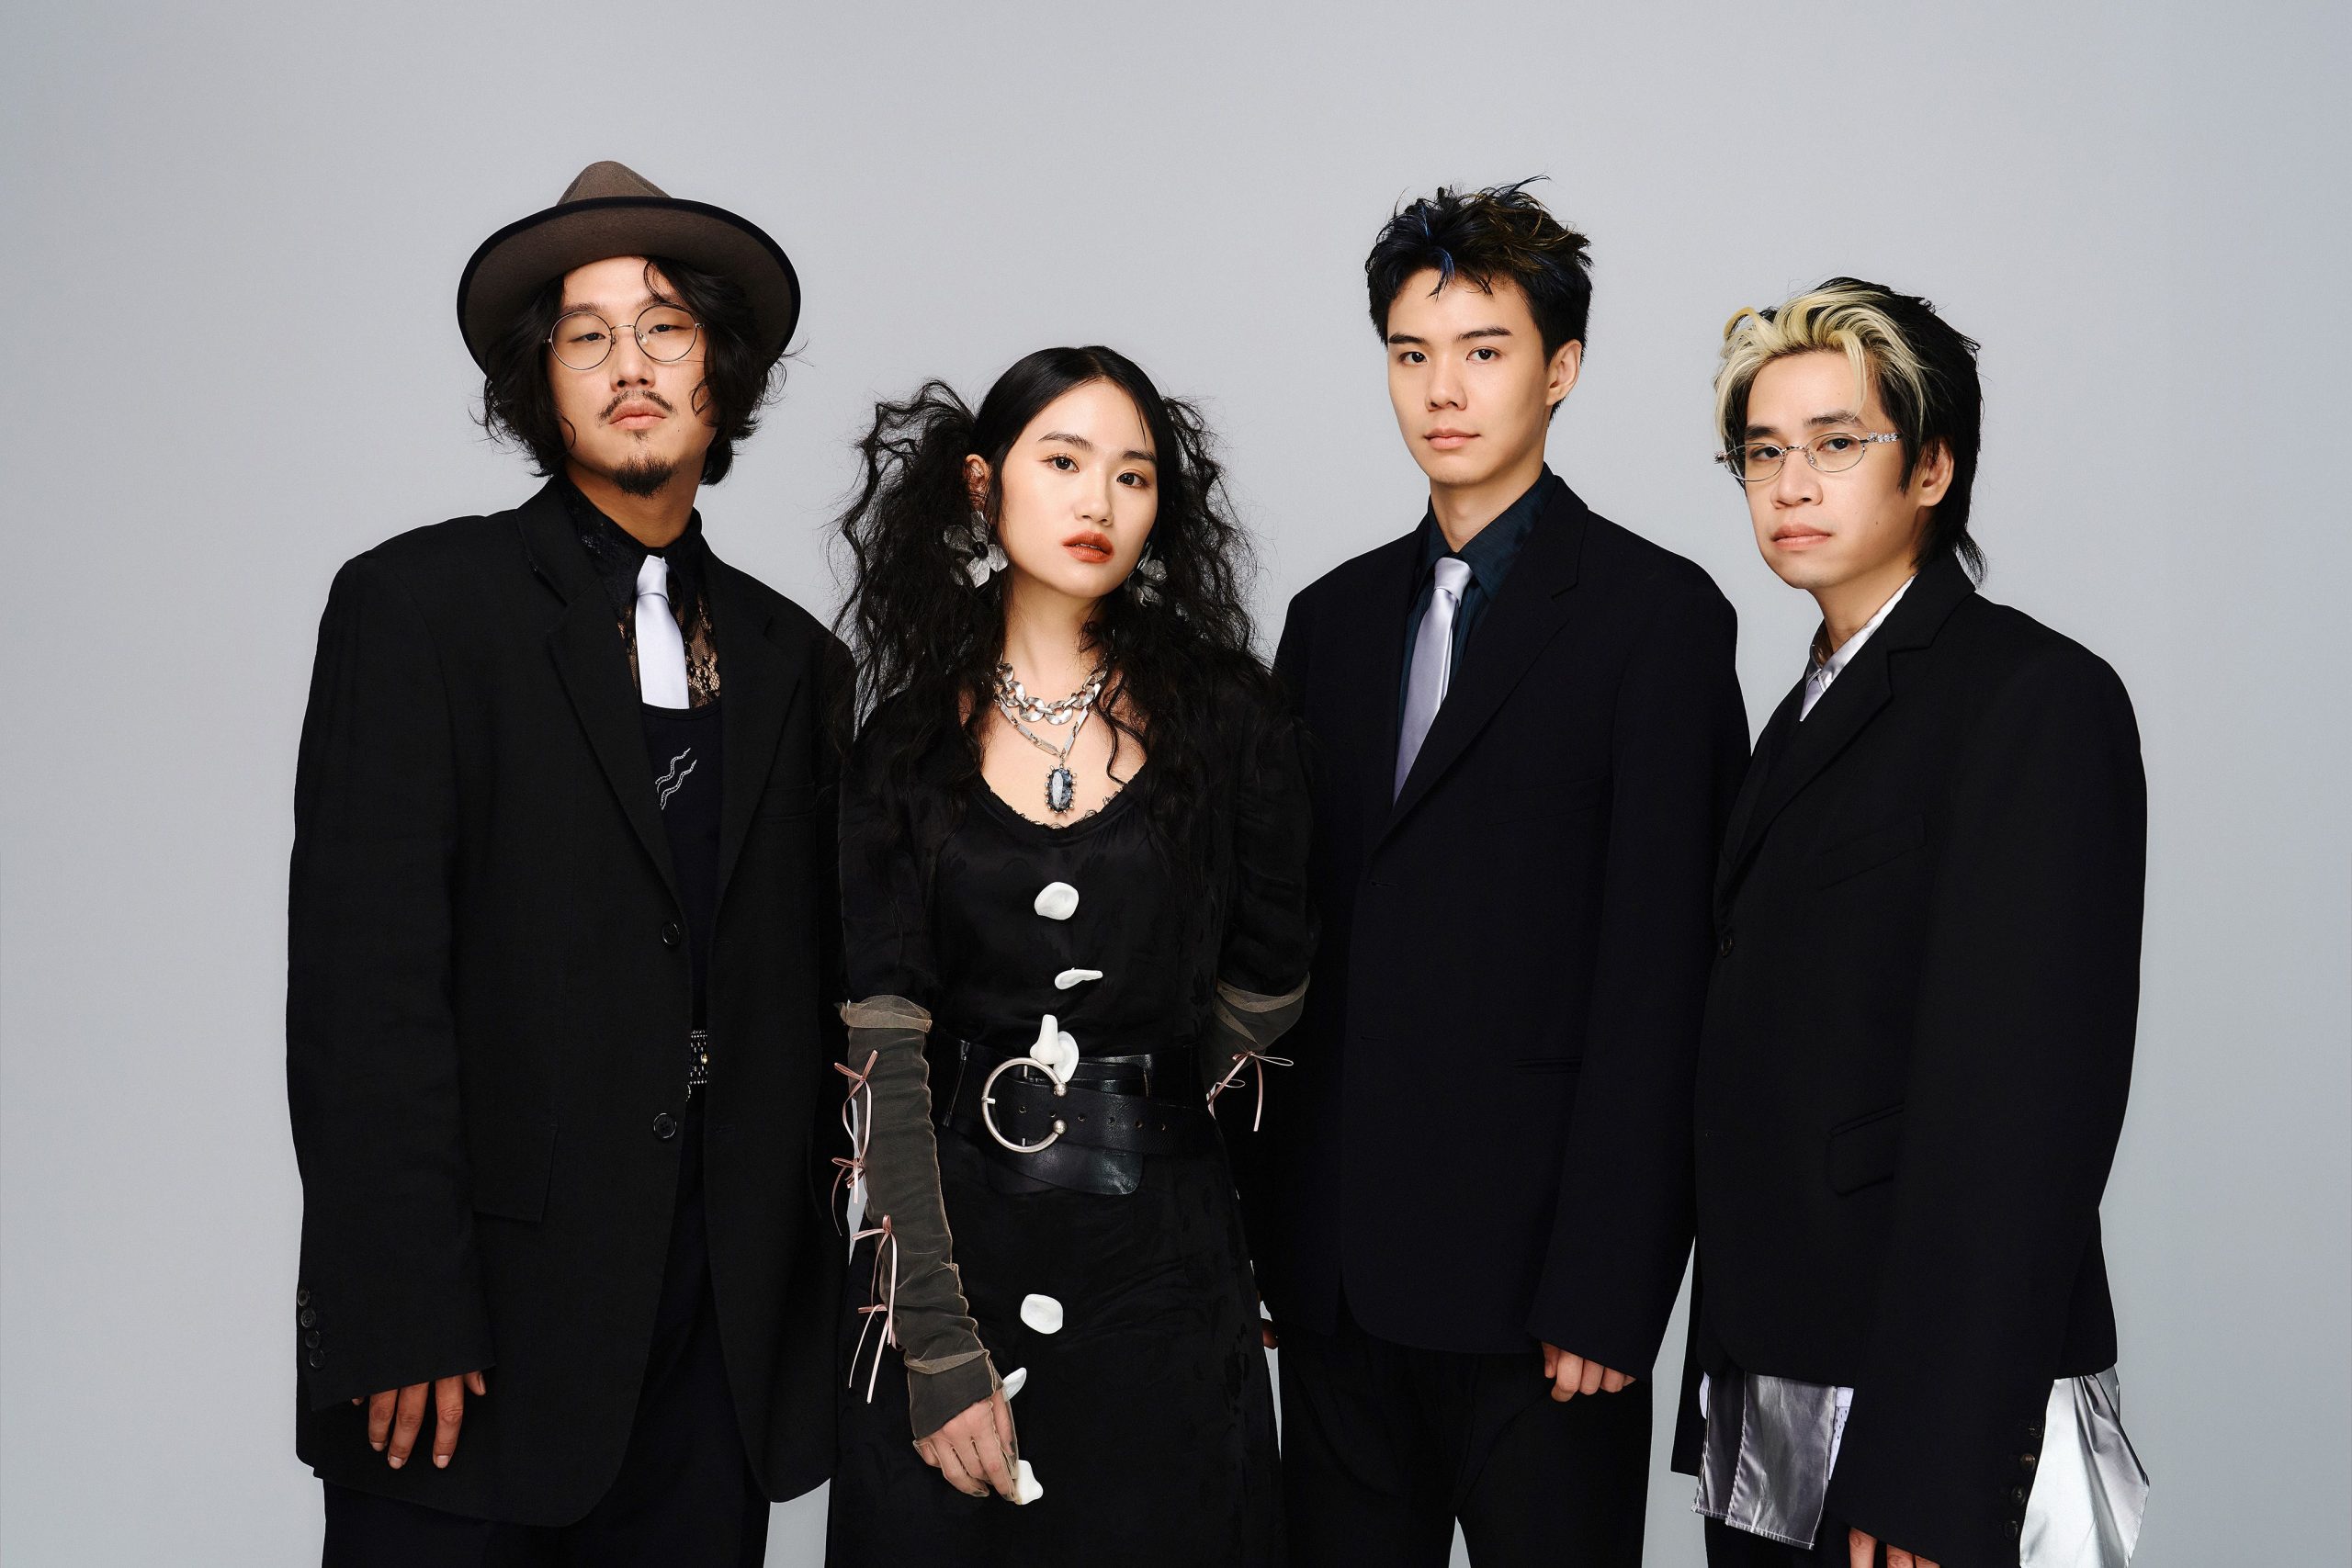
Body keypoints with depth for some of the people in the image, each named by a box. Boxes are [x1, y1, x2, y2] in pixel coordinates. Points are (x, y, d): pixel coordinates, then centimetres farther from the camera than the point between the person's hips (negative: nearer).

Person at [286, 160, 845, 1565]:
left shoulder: (793, 656, 11)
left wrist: (820, 1283, 3)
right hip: (482, 1319, -3)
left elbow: (810, 988, 11)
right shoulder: (418, 603, -2)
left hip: (728, 1333, 4)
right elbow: (363, 975, -9)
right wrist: (402, 1322, -14)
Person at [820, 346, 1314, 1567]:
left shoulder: (1221, 709, -2)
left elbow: (1266, 984, 7)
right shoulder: (907, 741, 0)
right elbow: (884, 1050, -7)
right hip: (947, 1249, 1)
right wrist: (938, 1347, -13)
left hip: (1162, 1255, 0)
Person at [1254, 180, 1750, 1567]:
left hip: (1530, 1276, -5)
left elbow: (1658, 976, -10)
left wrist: (1605, 1290, -14)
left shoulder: (1655, 613, -5)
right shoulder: (1335, 618, 12)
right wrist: (1256, 1231, 7)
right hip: (1334, 1271, 5)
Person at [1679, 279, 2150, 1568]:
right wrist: (1723, 1406, 9)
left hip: (1935, 1418, -7)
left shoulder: (2038, 699, -11)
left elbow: (2021, 1109, -18)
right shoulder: (1812, 714, 15)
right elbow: (1772, 1090, 11)